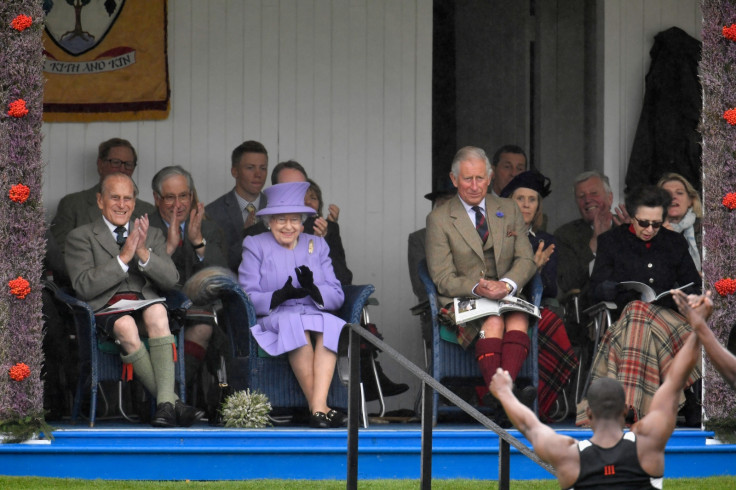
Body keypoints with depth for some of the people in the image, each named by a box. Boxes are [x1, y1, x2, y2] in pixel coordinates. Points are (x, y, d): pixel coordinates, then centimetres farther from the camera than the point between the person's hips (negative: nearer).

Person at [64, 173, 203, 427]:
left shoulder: (152, 235, 22)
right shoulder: (81, 237, 11)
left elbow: (170, 280, 7)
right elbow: (83, 287, -5)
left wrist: (143, 254, -10)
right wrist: (123, 258, -12)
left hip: (146, 304, 2)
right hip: (106, 309, -2)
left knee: (157, 312, -35)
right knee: (125, 325, -38)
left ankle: (165, 403, -43)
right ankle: (172, 401, -34)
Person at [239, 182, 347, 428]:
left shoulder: (317, 245, 21)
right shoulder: (255, 246, 13)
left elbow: (337, 297, 11)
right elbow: (248, 299, 0)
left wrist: (313, 290, -12)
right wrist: (280, 296, -18)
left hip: (315, 315, 2)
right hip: (272, 321, -2)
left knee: (330, 325, -33)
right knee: (293, 323, -37)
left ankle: (319, 407, -46)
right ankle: (318, 408, -39)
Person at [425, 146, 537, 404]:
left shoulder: (509, 211, 15)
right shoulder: (439, 219, 5)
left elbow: (526, 260, 8)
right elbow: (443, 278, -1)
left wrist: (506, 284, -15)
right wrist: (476, 288, -21)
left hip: (507, 297, 2)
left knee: (518, 320, -33)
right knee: (493, 323, -35)